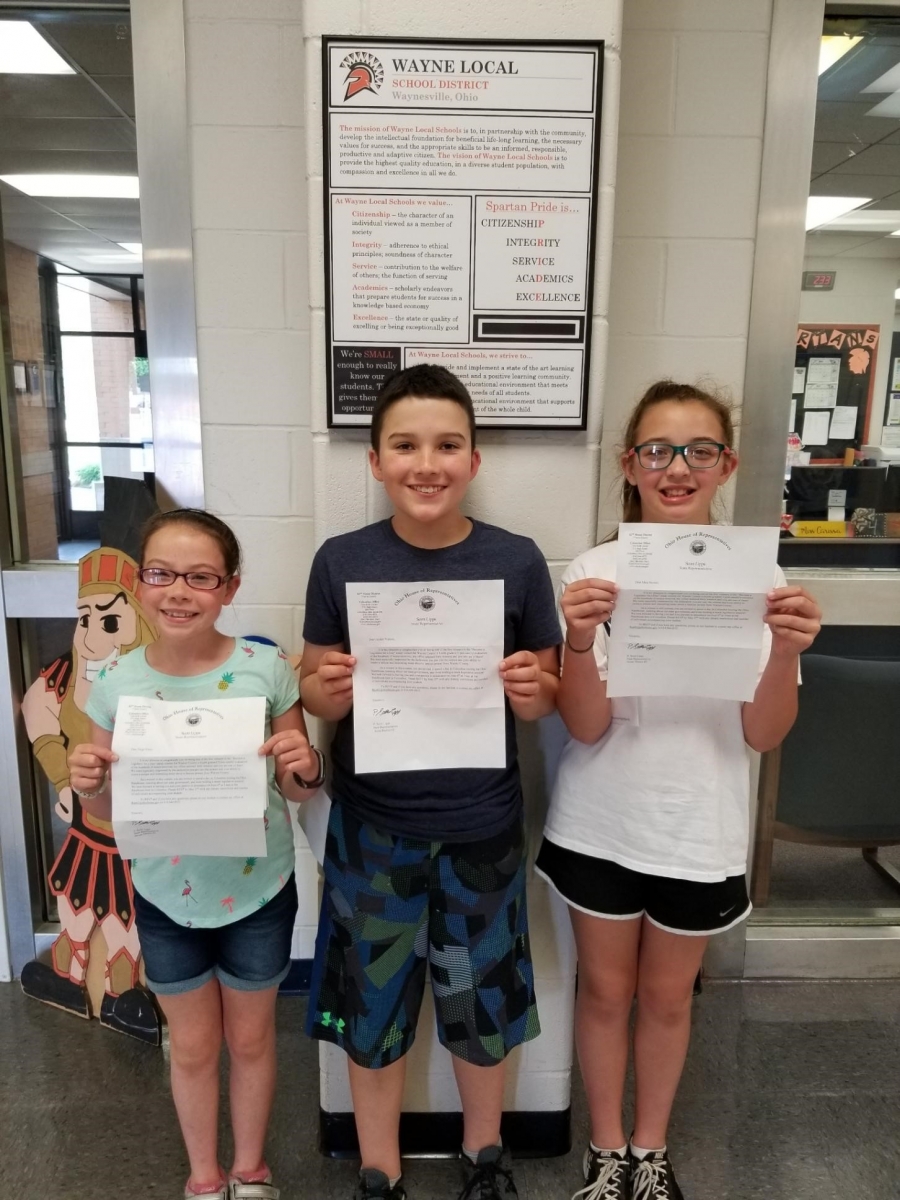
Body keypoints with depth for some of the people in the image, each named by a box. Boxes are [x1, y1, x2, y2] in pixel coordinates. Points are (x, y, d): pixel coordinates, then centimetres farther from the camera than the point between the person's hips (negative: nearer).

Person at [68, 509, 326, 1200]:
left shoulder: (267, 669, -17)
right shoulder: (116, 682, -12)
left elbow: (297, 791, -7)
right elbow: (109, 809, 0)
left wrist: (305, 769, -29)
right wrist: (90, 785, -22)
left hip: (258, 892, -1)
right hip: (166, 898, 1)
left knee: (251, 1039, 21)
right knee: (193, 1047, 22)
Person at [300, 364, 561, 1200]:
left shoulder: (516, 561, -8)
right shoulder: (341, 561, -7)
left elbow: (548, 693, 1)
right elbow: (317, 693, 1)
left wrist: (532, 691, -20)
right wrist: (331, 690, -21)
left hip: (481, 826, 0)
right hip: (372, 827, 0)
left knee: (481, 1001, 18)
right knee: (373, 1004, 16)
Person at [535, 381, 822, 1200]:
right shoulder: (596, 571, -11)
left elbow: (765, 734, -9)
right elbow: (584, 727, -14)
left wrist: (786, 651, -28)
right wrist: (580, 641, -32)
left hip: (699, 833, 1)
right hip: (600, 824, 0)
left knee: (667, 996, 20)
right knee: (605, 989, 17)